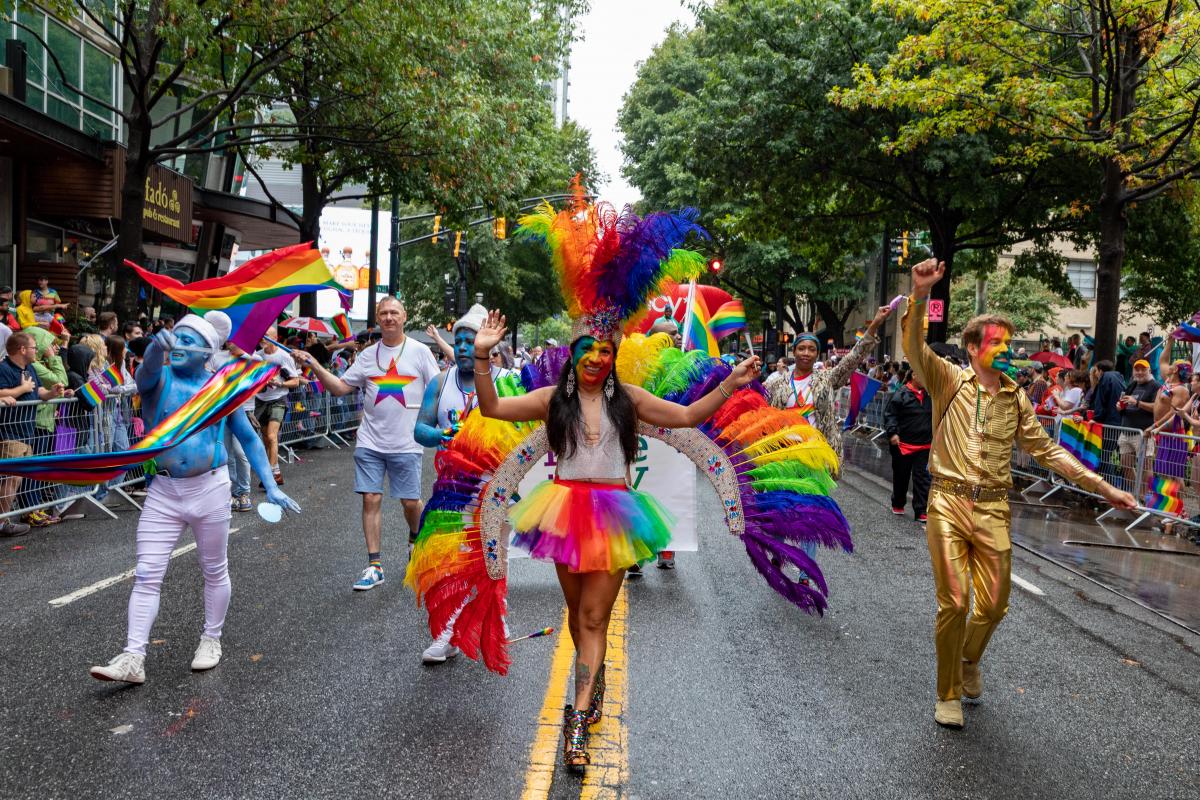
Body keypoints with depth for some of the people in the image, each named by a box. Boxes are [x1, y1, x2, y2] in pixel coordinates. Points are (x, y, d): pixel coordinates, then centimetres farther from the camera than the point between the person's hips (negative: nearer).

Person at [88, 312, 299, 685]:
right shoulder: (161, 379, -1)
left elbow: (249, 438, 7)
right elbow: (148, 370, -27)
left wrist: (271, 486, 0)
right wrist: (158, 346, -51)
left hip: (210, 489, 0)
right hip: (163, 491, 0)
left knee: (215, 571, 12)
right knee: (146, 575, -2)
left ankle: (211, 639, 30)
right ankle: (133, 658, 2)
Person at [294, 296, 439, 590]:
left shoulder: (420, 351, -1)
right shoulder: (368, 355, 7)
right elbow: (340, 387, 7)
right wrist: (315, 366, -4)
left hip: (406, 443, -2)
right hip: (370, 442, 2)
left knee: (410, 501, 5)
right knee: (371, 499, 1)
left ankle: (415, 538, 38)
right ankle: (374, 566, 10)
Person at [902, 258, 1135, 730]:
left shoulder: (1016, 399, 10)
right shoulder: (949, 381, -1)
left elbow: (1048, 451, 14)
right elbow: (914, 346, -17)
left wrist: (1103, 487, 10)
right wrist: (920, 294, -33)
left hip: (993, 509, 4)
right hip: (949, 502, -4)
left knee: (994, 606, 9)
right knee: (953, 603, -1)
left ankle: (970, 660, 42)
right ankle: (948, 695, 19)